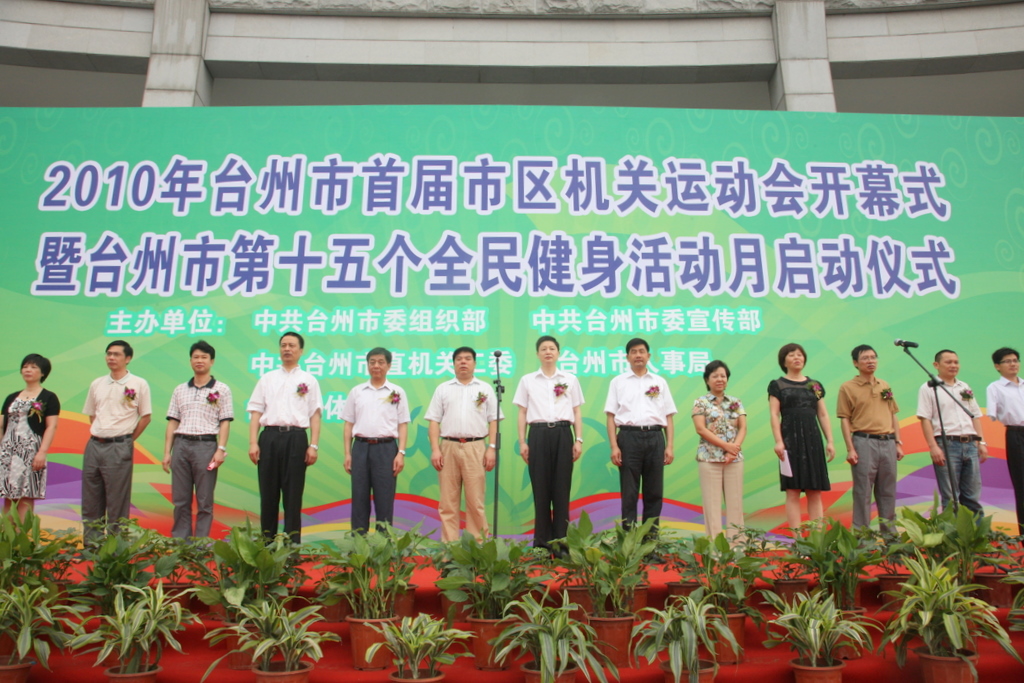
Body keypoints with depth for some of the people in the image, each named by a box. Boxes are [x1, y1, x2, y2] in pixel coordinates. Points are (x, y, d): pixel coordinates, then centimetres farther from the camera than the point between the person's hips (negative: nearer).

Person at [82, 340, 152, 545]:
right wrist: (98, 434, 9)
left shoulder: (138, 384, -2)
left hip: (119, 447, -5)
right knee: (90, 497, 10)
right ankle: (90, 543, 20)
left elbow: (146, 416, 1)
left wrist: (127, 440, 0)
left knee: (117, 501, 0)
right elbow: (91, 414, 21)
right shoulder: (97, 384, 11)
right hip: (94, 445, 5)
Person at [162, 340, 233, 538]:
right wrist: (167, 452, 6)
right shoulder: (180, 390, 16)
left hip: (206, 445, -3)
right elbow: (172, 422, 13)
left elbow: (225, 422, 0)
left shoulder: (221, 389, 6)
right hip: (181, 445, 3)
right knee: (180, 500, 6)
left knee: (204, 501, 0)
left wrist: (221, 449, -10)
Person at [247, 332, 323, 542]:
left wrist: (313, 445, -5)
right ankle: (266, 540, 13)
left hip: (296, 438, -2)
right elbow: (256, 412, 10)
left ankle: (292, 543, 5)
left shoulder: (308, 380, 10)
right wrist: (253, 442, -1)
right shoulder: (267, 379, 15)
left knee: (293, 494, 0)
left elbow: (315, 416, 5)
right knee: (268, 493, 4)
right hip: (269, 436, 2)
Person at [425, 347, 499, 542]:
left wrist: (492, 448, -4)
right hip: (448, 447, 1)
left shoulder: (485, 389, 12)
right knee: (448, 501, 2)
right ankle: (448, 545, 9)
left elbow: (494, 421, 7)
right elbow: (434, 421, 8)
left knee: (475, 501, -1)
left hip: (475, 448, -1)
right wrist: (435, 449, -2)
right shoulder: (443, 389, 13)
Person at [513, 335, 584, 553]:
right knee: (541, 488, 0)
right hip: (538, 435, 0)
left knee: (562, 488, 0)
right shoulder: (527, 380, 9)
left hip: (563, 434, 0)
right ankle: (542, 541, 8)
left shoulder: (570, 380, 11)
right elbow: (522, 413, 8)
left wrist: (578, 440, 1)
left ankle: (561, 539, 7)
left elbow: (577, 413, 10)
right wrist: (522, 442, 0)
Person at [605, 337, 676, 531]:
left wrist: (669, 446, 1)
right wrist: (614, 446, -7)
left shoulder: (660, 382, 14)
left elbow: (669, 417, 11)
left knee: (654, 492, 4)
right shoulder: (618, 382, 9)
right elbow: (611, 416, 3)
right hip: (629, 437, -2)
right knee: (629, 493, 0)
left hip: (655, 437, 2)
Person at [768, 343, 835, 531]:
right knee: (793, 491, -5)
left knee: (815, 491, 4)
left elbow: (823, 415, 14)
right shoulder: (777, 385, 4)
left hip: (813, 438, 4)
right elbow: (774, 414, -3)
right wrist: (778, 441, -14)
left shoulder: (815, 386, 16)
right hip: (791, 438, -4)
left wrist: (830, 441, 5)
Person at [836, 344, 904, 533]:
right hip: (864, 442, -5)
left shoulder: (885, 386, 15)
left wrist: (898, 443, 10)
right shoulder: (848, 388, 0)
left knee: (888, 491, 10)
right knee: (863, 491, -2)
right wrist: (850, 449, -10)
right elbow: (845, 419, -4)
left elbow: (893, 416, 18)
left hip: (888, 442, 5)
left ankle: (889, 530, 20)